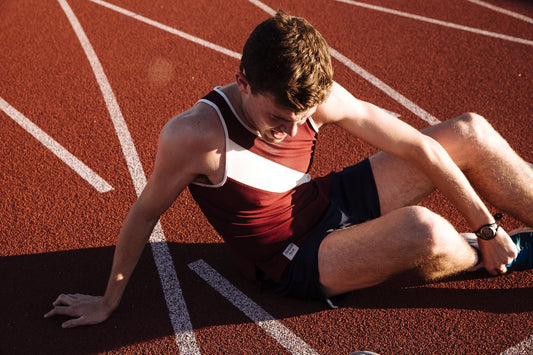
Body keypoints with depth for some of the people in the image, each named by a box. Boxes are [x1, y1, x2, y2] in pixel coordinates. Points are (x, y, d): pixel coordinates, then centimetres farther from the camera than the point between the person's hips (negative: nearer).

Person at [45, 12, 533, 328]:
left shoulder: (318, 98, -17)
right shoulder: (194, 135, -29)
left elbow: (418, 146, -10)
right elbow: (146, 211, -13)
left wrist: (486, 226, -6)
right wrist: (109, 300, -3)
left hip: (334, 200, 6)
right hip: (297, 260, -5)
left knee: (470, 133, -5)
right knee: (421, 231, -34)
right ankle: (491, 259, 3)